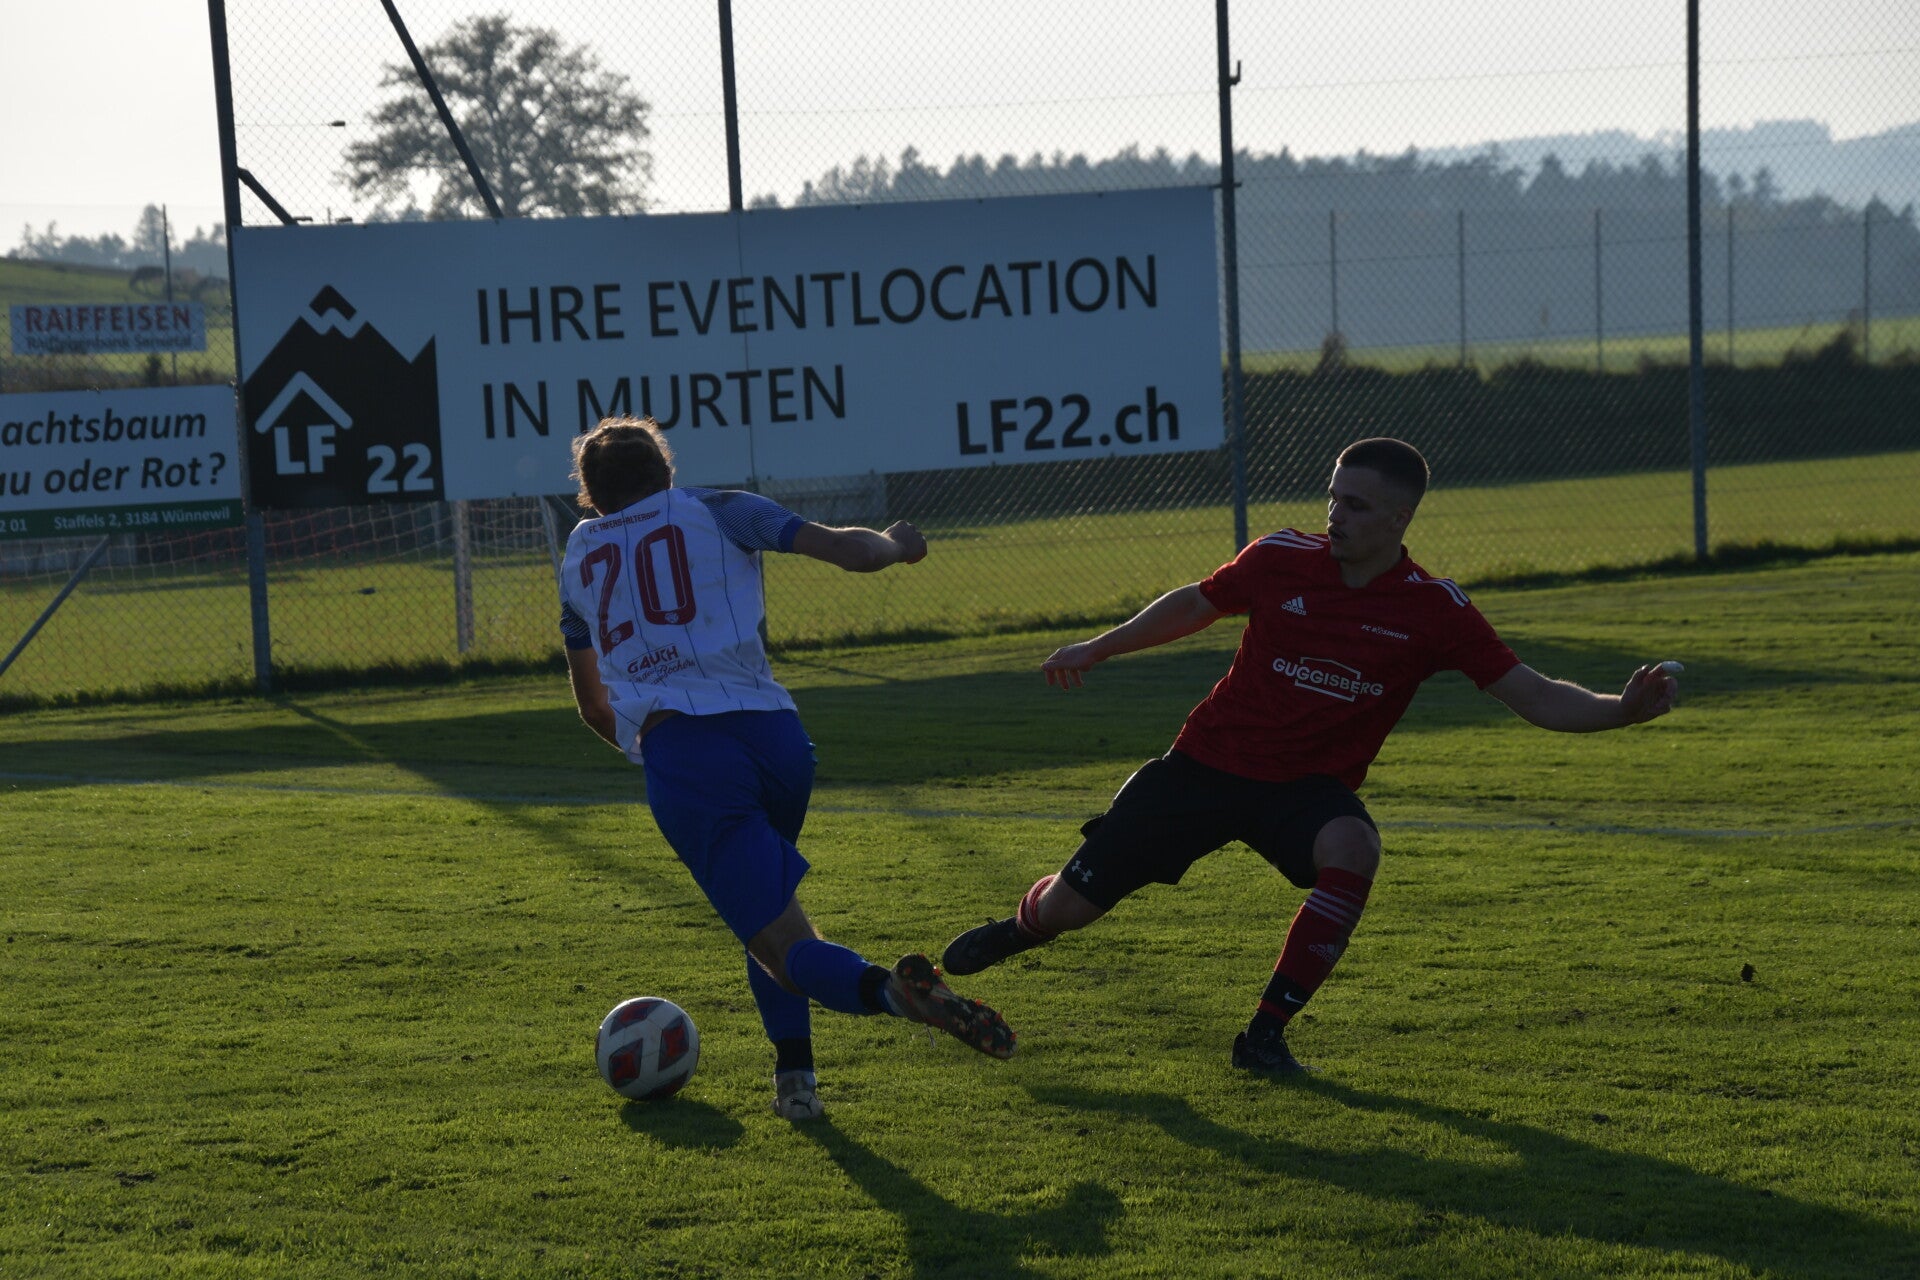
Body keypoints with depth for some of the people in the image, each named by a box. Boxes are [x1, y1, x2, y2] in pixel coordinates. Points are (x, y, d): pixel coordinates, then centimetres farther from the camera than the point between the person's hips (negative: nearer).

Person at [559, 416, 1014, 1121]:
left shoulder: (576, 559, 25)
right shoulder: (715, 509, 18)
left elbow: (592, 705, 36)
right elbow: (852, 551, 7)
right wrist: (895, 544, 30)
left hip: (678, 757, -1)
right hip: (773, 732, 1)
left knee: (783, 943, -8)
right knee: (767, 896, 28)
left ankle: (885, 987, -39)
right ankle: (794, 1074, 15)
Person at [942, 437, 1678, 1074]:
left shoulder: (1434, 611, -11)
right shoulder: (1282, 560, -8)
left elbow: (1535, 698, -12)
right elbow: (1197, 604, 12)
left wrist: (1621, 709, -28)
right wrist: (1099, 648, 15)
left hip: (1309, 787, -1)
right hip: (1207, 763, 1)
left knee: (1353, 849, -36)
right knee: (1069, 904, 0)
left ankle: (1265, 1035, -19)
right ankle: (1024, 927, 43)